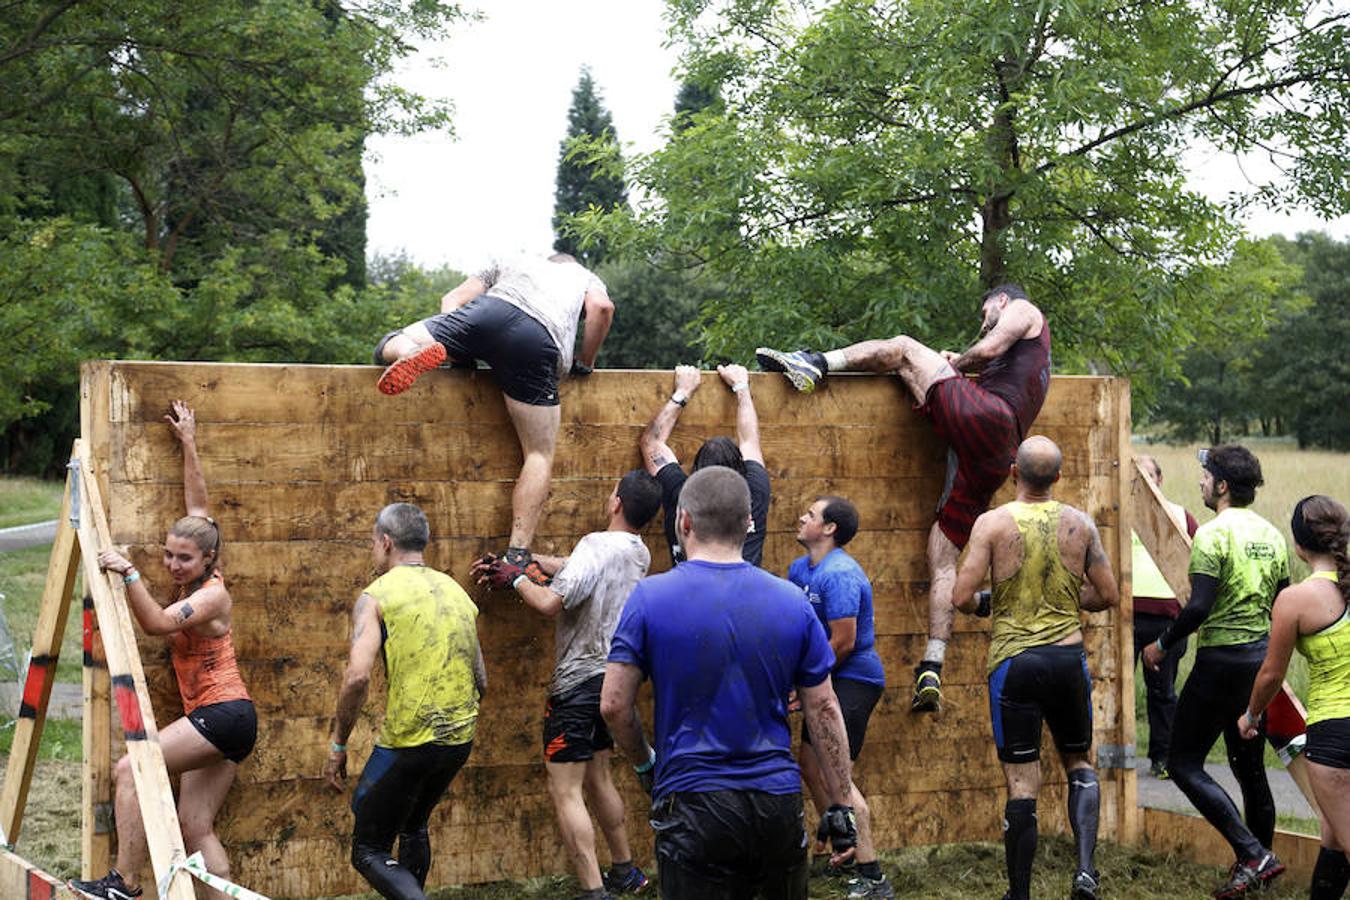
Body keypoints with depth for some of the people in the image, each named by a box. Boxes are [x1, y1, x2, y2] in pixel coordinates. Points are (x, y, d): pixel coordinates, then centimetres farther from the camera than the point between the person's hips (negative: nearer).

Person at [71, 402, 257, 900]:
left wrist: (128, 574, -34)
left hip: (222, 712, -10)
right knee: (195, 826, 3)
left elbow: (157, 622, -26)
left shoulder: (212, 595, -12)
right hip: (216, 718, 10)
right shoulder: (194, 581, 11)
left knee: (130, 770, -19)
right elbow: (197, 506, 21)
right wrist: (188, 444, 25)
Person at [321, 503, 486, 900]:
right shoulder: (457, 592, 12)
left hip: (408, 743, -7)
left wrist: (337, 746, -10)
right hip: (460, 739, 7)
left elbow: (357, 677, -19)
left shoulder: (376, 596, -7)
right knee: (413, 826, 29)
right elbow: (481, 683, 14)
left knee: (369, 852, 3)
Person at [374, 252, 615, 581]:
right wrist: (585, 363, 23)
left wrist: (460, 352, 26)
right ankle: (517, 554, -6)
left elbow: (451, 300, 29)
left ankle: (416, 353, -24)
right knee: (540, 455, 6)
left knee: (392, 345, 14)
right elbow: (602, 307, 12)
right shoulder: (586, 278, 37)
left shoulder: (510, 263, 41)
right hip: (539, 341, -1)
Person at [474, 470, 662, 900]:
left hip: (578, 682, -9)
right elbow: (571, 568, 15)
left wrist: (516, 578, -8)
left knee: (565, 791, -5)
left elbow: (551, 602, -26)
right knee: (597, 778, 23)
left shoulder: (598, 546, -20)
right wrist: (517, 559, 13)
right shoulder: (639, 553, 8)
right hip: (612, 676, 9)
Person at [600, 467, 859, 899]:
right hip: (779, 804, 3)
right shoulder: (793, 603, 1)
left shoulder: (650, 597, -6)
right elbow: (824, 711, 3)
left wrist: (645, 762, 12)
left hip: (692, 804, -3)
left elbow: (614, 705, -6)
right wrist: (841, 807, 9)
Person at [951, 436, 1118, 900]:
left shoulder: (993, 523, -7)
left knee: (1022, 783, 4)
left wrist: (983, 605, 11)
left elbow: (962, 597, -11)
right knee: (1078, 762, 21)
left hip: (1013, 661, -2)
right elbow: (1107, 595, 5)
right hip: (1067, 657, 2)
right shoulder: (1080, 523, 1)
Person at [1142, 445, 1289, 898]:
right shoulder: (1271, 534, 9)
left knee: (1184, 764, -2)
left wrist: (1162, 645, -9)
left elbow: (1199, 607, -22)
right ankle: (1262, 861, 23)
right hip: (1262, 659, 8)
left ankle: (1253, 855, -11)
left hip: (1222, 660, -8)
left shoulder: (1213, 533, -15)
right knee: (1250, 767, 17)